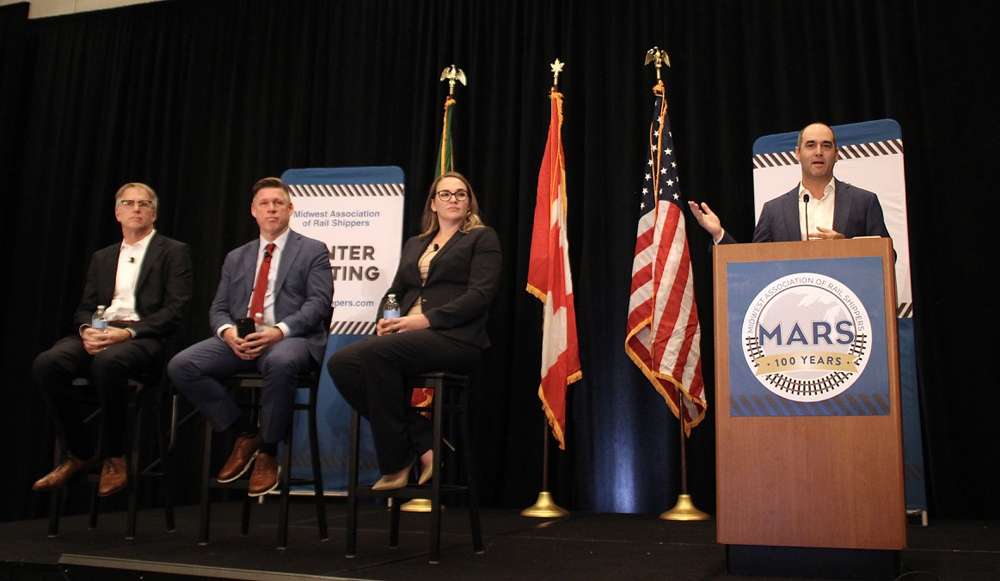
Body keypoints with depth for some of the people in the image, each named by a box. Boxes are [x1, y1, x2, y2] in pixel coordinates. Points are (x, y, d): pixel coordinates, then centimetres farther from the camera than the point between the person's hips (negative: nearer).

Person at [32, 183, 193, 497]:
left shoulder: (173, 252, 8)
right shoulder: (102, 257, 26)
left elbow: (175, 311, -3)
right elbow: (84, 308, 20)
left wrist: (127, 332, -16)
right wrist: (87, 330, -5)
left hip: (145, 337, -5)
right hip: (99, 334, 5)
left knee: (108, 361, -38)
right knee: (47, 362, -25)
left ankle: (113, 458, -17)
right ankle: (79, 454, -8)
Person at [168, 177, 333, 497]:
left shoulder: (313, 251, 10)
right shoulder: (236, 258, 24)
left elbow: (319, 303, -4)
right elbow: (218, 309, 17)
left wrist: (279, 331, -20)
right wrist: (227, 331, -8)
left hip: (291, 338, -5)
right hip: (239, 340, 5)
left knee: (280, 362, -40)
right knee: (181, 366, -19)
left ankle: (268, 453, -17)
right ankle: (246, 435, -3)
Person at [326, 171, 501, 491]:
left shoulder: (482, 238, 9)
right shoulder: (414, 245, 28)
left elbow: (480, 295, -5)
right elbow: (394, 292, 24)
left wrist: (426, 319, -14)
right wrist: (386, 320, -1)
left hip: (454, 336, -6)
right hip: (405, 335, 6)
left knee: (376, 352, -32)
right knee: (340, 363, -21)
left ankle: (397, 463, -19)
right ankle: (422, 444, -14)